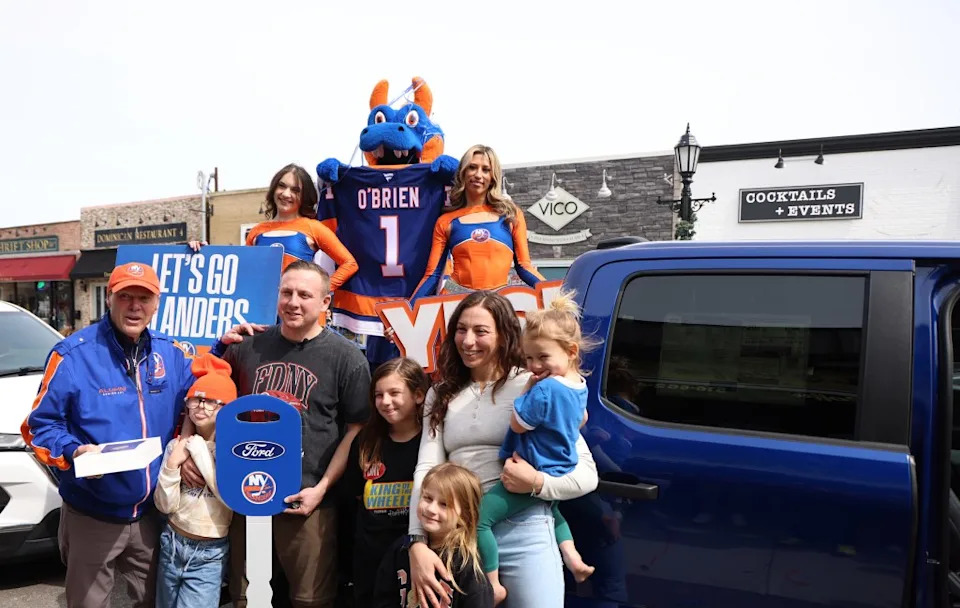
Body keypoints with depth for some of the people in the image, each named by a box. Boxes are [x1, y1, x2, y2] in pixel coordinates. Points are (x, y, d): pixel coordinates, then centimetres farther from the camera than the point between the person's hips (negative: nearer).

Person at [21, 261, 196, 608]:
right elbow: (40, 425, -10)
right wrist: (73, 452, -25)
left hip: (150, 512, 4)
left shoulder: (170, 354, 2)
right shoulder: (73, 354, -13)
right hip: (92, 517, -4)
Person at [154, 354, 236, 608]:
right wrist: (172, 465, -16)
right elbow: (165, 505, -1)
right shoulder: (176, 445, 1)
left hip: (210, 554, -4)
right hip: (172, 545, 5)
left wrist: (200, 451, -19)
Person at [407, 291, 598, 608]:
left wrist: (537, 483, -20)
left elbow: (587, 473, -2)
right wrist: (418, 542, -10)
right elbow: (426, 469, 2)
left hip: (523, 530, -4)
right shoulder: (441, 395, 11)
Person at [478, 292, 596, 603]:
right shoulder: (578, 384, 3)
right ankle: (572, 557, 37)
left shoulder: (545, 389, -28)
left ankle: (493, 585, -4)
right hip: (558, 472, 10)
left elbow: (517, 424, -19)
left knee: (480, 516, -10)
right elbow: (581, 420, 21)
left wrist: (527, 389, -13)